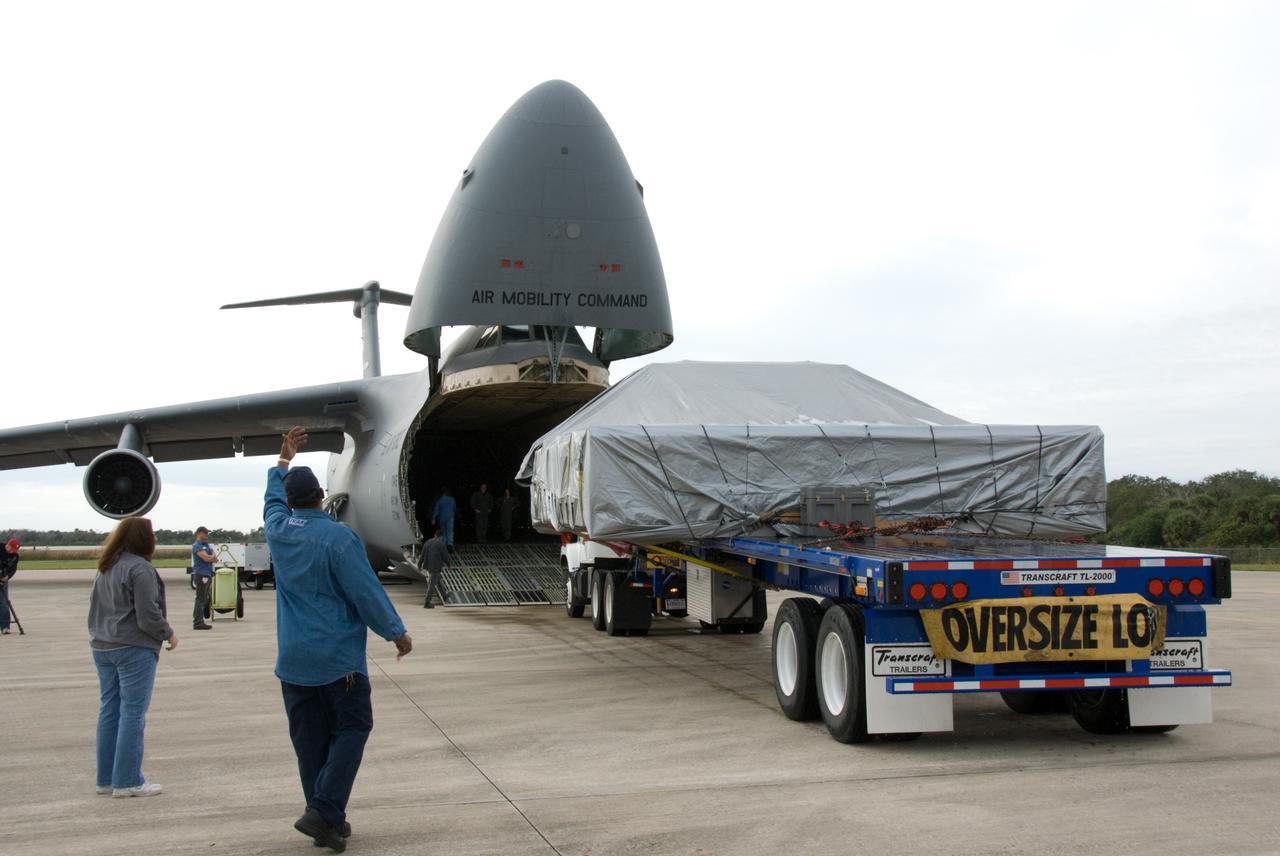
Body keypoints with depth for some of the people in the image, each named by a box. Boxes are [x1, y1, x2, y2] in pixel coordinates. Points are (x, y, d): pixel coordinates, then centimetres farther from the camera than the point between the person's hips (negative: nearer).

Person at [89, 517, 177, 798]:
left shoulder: (104, 569, 12)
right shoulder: (140, 569, -15)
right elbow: (148, 616, -17)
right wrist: (168, 634, -2)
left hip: (102, 647, 8)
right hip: (133, 648, -8)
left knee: (109, 711, 13)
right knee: (132, 713, -3)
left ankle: (106, 778, 18)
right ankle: (127, 781, 0)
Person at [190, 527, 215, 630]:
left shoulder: (206, 545, 19)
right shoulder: (197, 546, -10)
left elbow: (213, 558, 14)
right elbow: (206, 558, -21)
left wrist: (211, 557, -8)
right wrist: (213, 556, -1)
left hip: (207, 575, 9)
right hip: (201, 575, -9)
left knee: (204, 599, 12)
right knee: (200, 599, -9)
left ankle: (198, 621, 17)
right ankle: (198, 623, -9)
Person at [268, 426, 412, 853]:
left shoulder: (278, 530, 3)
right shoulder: (338, 537, -15)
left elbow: (273, 497, 26)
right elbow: (366, 592, -14)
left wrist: (285, 457, 41)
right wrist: (397, 633, -2)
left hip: (293, 658, 6)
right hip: (337, 657, -6)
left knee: (309, 739, 9)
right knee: (351, 728, 4)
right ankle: (322, 811, -9)